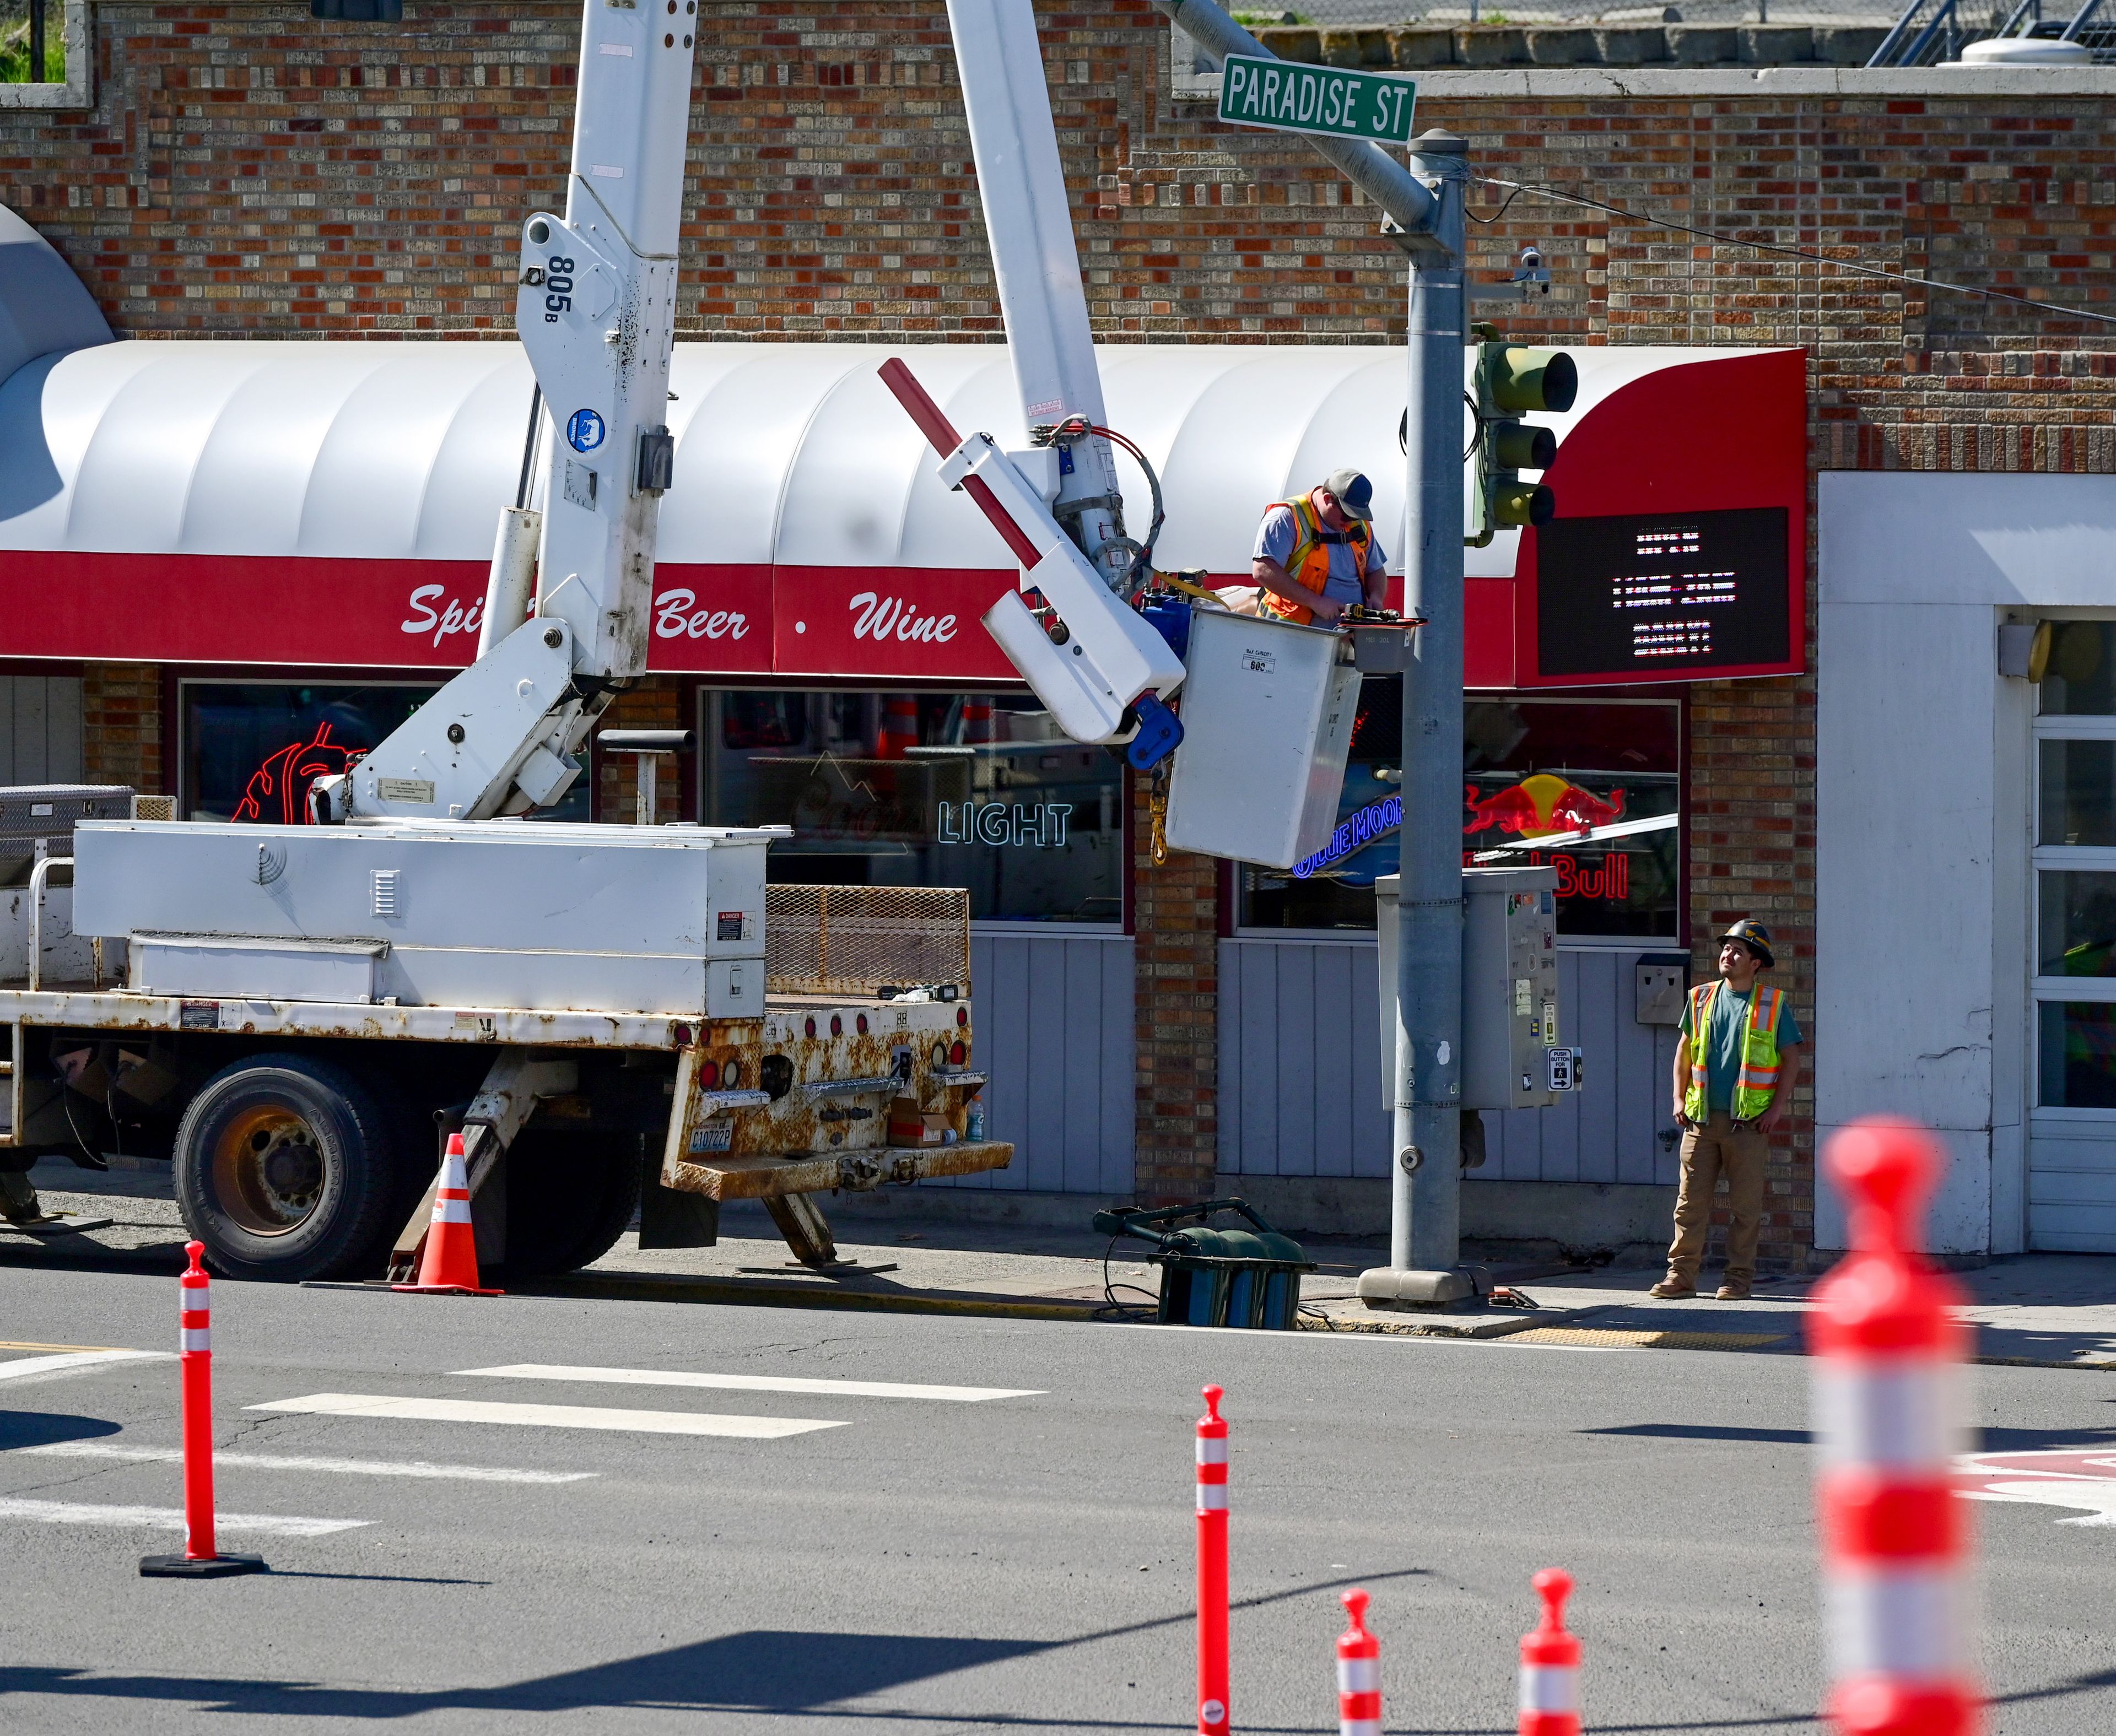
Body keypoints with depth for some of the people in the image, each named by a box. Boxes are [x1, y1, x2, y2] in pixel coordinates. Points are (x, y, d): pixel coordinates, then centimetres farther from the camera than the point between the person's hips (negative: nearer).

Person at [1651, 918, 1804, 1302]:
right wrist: (1679, 1098, 8)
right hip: (1701, 1118, 3)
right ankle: (1681, 1275, 2)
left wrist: (1776, 1109, -5)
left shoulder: (1773, 1004, 2)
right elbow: (1685, 1051, 19)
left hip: (1749, 1122, -3)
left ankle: (1739, 1279, 7)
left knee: (1745, 1205, 1)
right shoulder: (1702, 998, 11)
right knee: (1691, 1200, 0)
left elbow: (1791, 1060, 3)